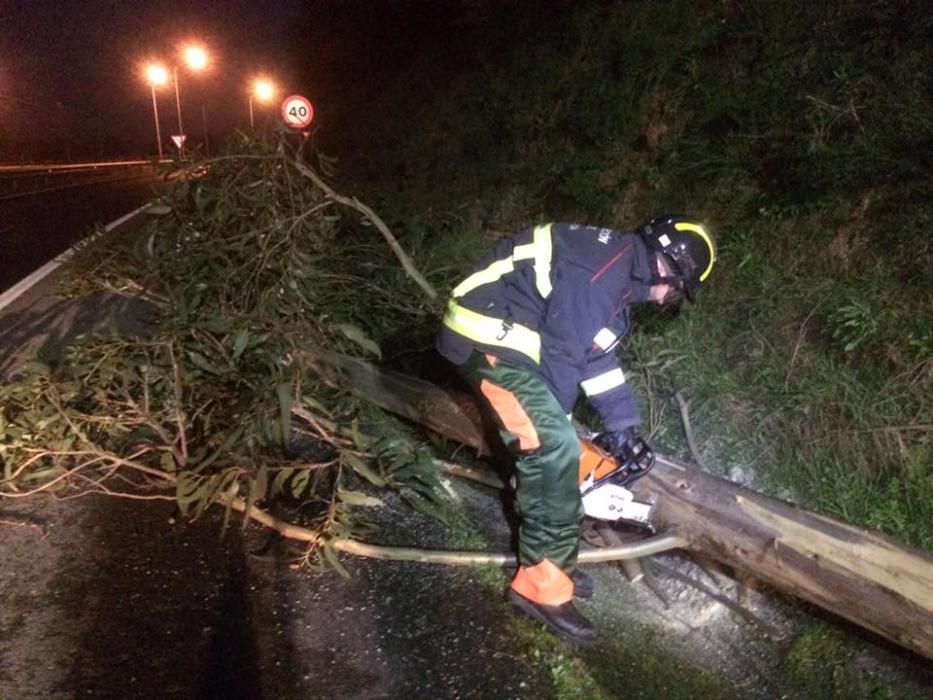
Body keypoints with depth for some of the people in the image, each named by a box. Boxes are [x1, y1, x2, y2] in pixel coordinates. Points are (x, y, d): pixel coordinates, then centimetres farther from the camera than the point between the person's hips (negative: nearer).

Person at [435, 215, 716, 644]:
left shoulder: (621, 273, 14)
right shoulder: (602, 270, -19)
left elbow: (597, 354, 17)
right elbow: (563, 353, -17)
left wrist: (623, 425, 15)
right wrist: (553, 422, -4)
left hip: (506, 338, 11)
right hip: (488, 338, -11)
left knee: (545, 451, 13)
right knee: (555, 449, -17)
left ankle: (548, 563, 25)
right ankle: (542, 587, -6)